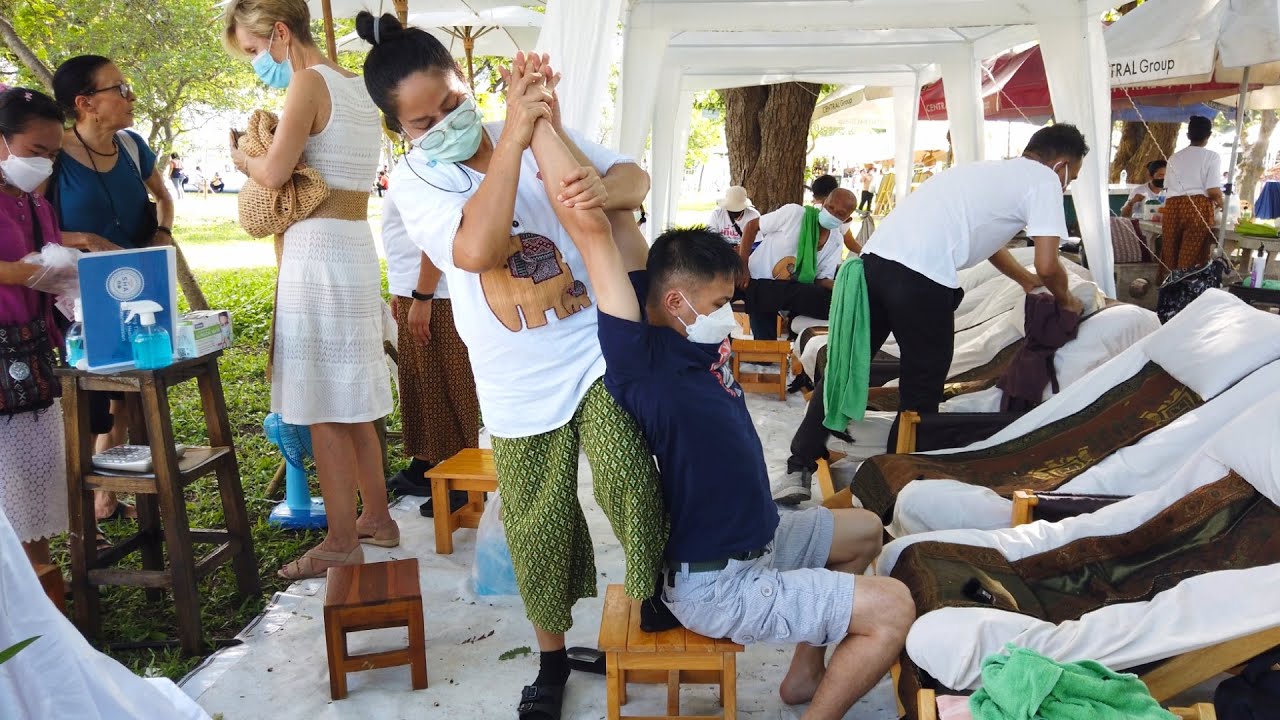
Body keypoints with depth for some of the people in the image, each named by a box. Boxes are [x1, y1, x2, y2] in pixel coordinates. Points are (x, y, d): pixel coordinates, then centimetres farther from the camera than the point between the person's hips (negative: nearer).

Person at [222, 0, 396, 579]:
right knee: (350, 401, 16)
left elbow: (273, 174, -17)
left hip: (318, 250, -9)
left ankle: (341, 543, 7)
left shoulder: (309, 81, -10)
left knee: (323, 407, -2)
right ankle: (376, 518, 26)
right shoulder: (357, 86, 16)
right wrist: (270, 146, 10)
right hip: (355, 247, 9)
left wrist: (243, 160, 3)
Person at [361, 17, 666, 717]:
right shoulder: (413, 181, -6)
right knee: (538, 525, 10)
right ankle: (552, 652, 33)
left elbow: (634, 176, -3)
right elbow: (477, 249, -26)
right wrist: (513, 133, -28)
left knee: (625, 481, -16)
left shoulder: (542, 131, 0)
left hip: (597, 351, 0)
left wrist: (606, 189, -27)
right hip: (518, 385, 0)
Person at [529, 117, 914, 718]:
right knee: (895, 610, -10)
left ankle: (807, 670, 33)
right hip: (717, 585, -9)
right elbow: (591, 227, -31)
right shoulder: (639, 359, -26)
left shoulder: (693, 340, -3)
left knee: (865, 530, 27)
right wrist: (537, 123, -25)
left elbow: (621, 209, -3)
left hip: (755, 540, 10)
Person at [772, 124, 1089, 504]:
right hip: (922, 279, -7)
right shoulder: (1044, 179, 9)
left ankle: (799, 469, 16)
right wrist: (1064, 298, 23)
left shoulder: (990, 171, 33)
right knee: (921, 394, 8)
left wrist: (1026, 280, 61)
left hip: (875, 259, 8)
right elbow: (1047, 266, 1)